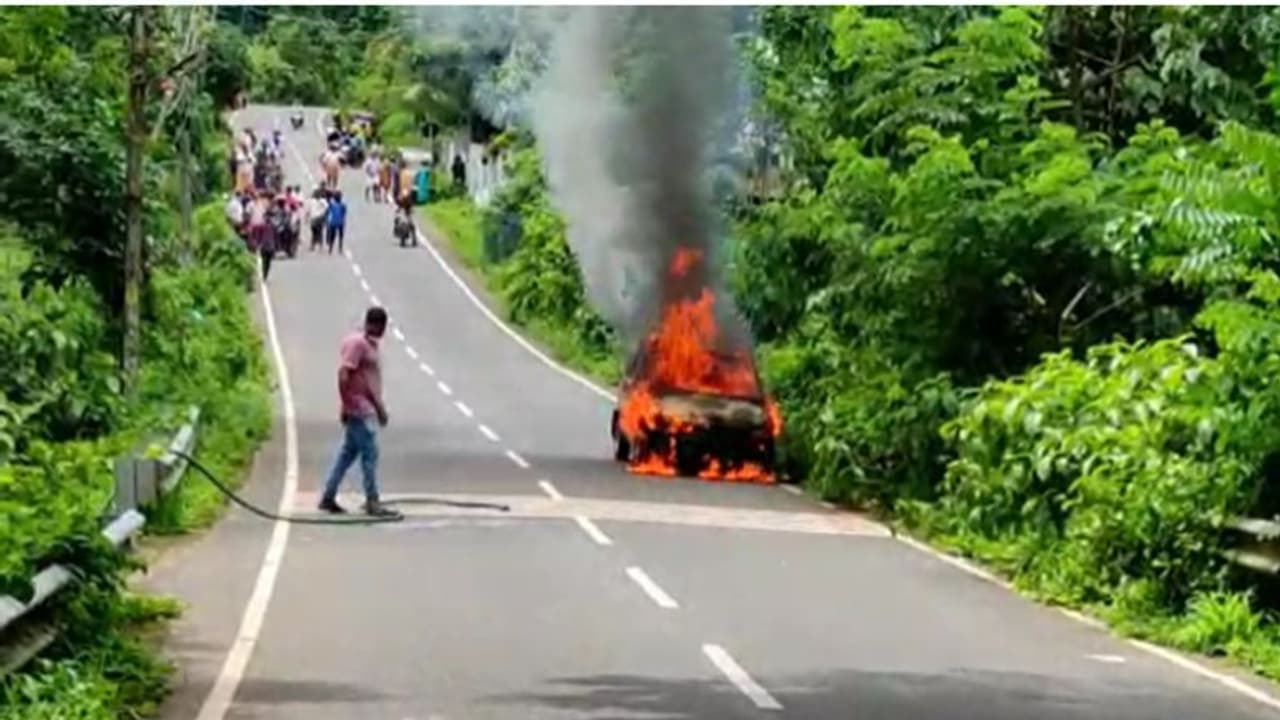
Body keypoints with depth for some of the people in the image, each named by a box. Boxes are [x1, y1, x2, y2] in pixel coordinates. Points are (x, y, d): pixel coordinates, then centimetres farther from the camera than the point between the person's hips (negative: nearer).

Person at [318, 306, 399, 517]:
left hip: (367, 410, 9)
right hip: (359, 410, -9)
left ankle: (328, 498, 16)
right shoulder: (356, 343, -13)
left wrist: (380, 407, 22)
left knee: (348, 452, 12)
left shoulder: (371, 345, 16)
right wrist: (345, 405, -20)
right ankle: (372, 502, -2)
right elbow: (343, 375, -19)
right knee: (370, 453, -6)